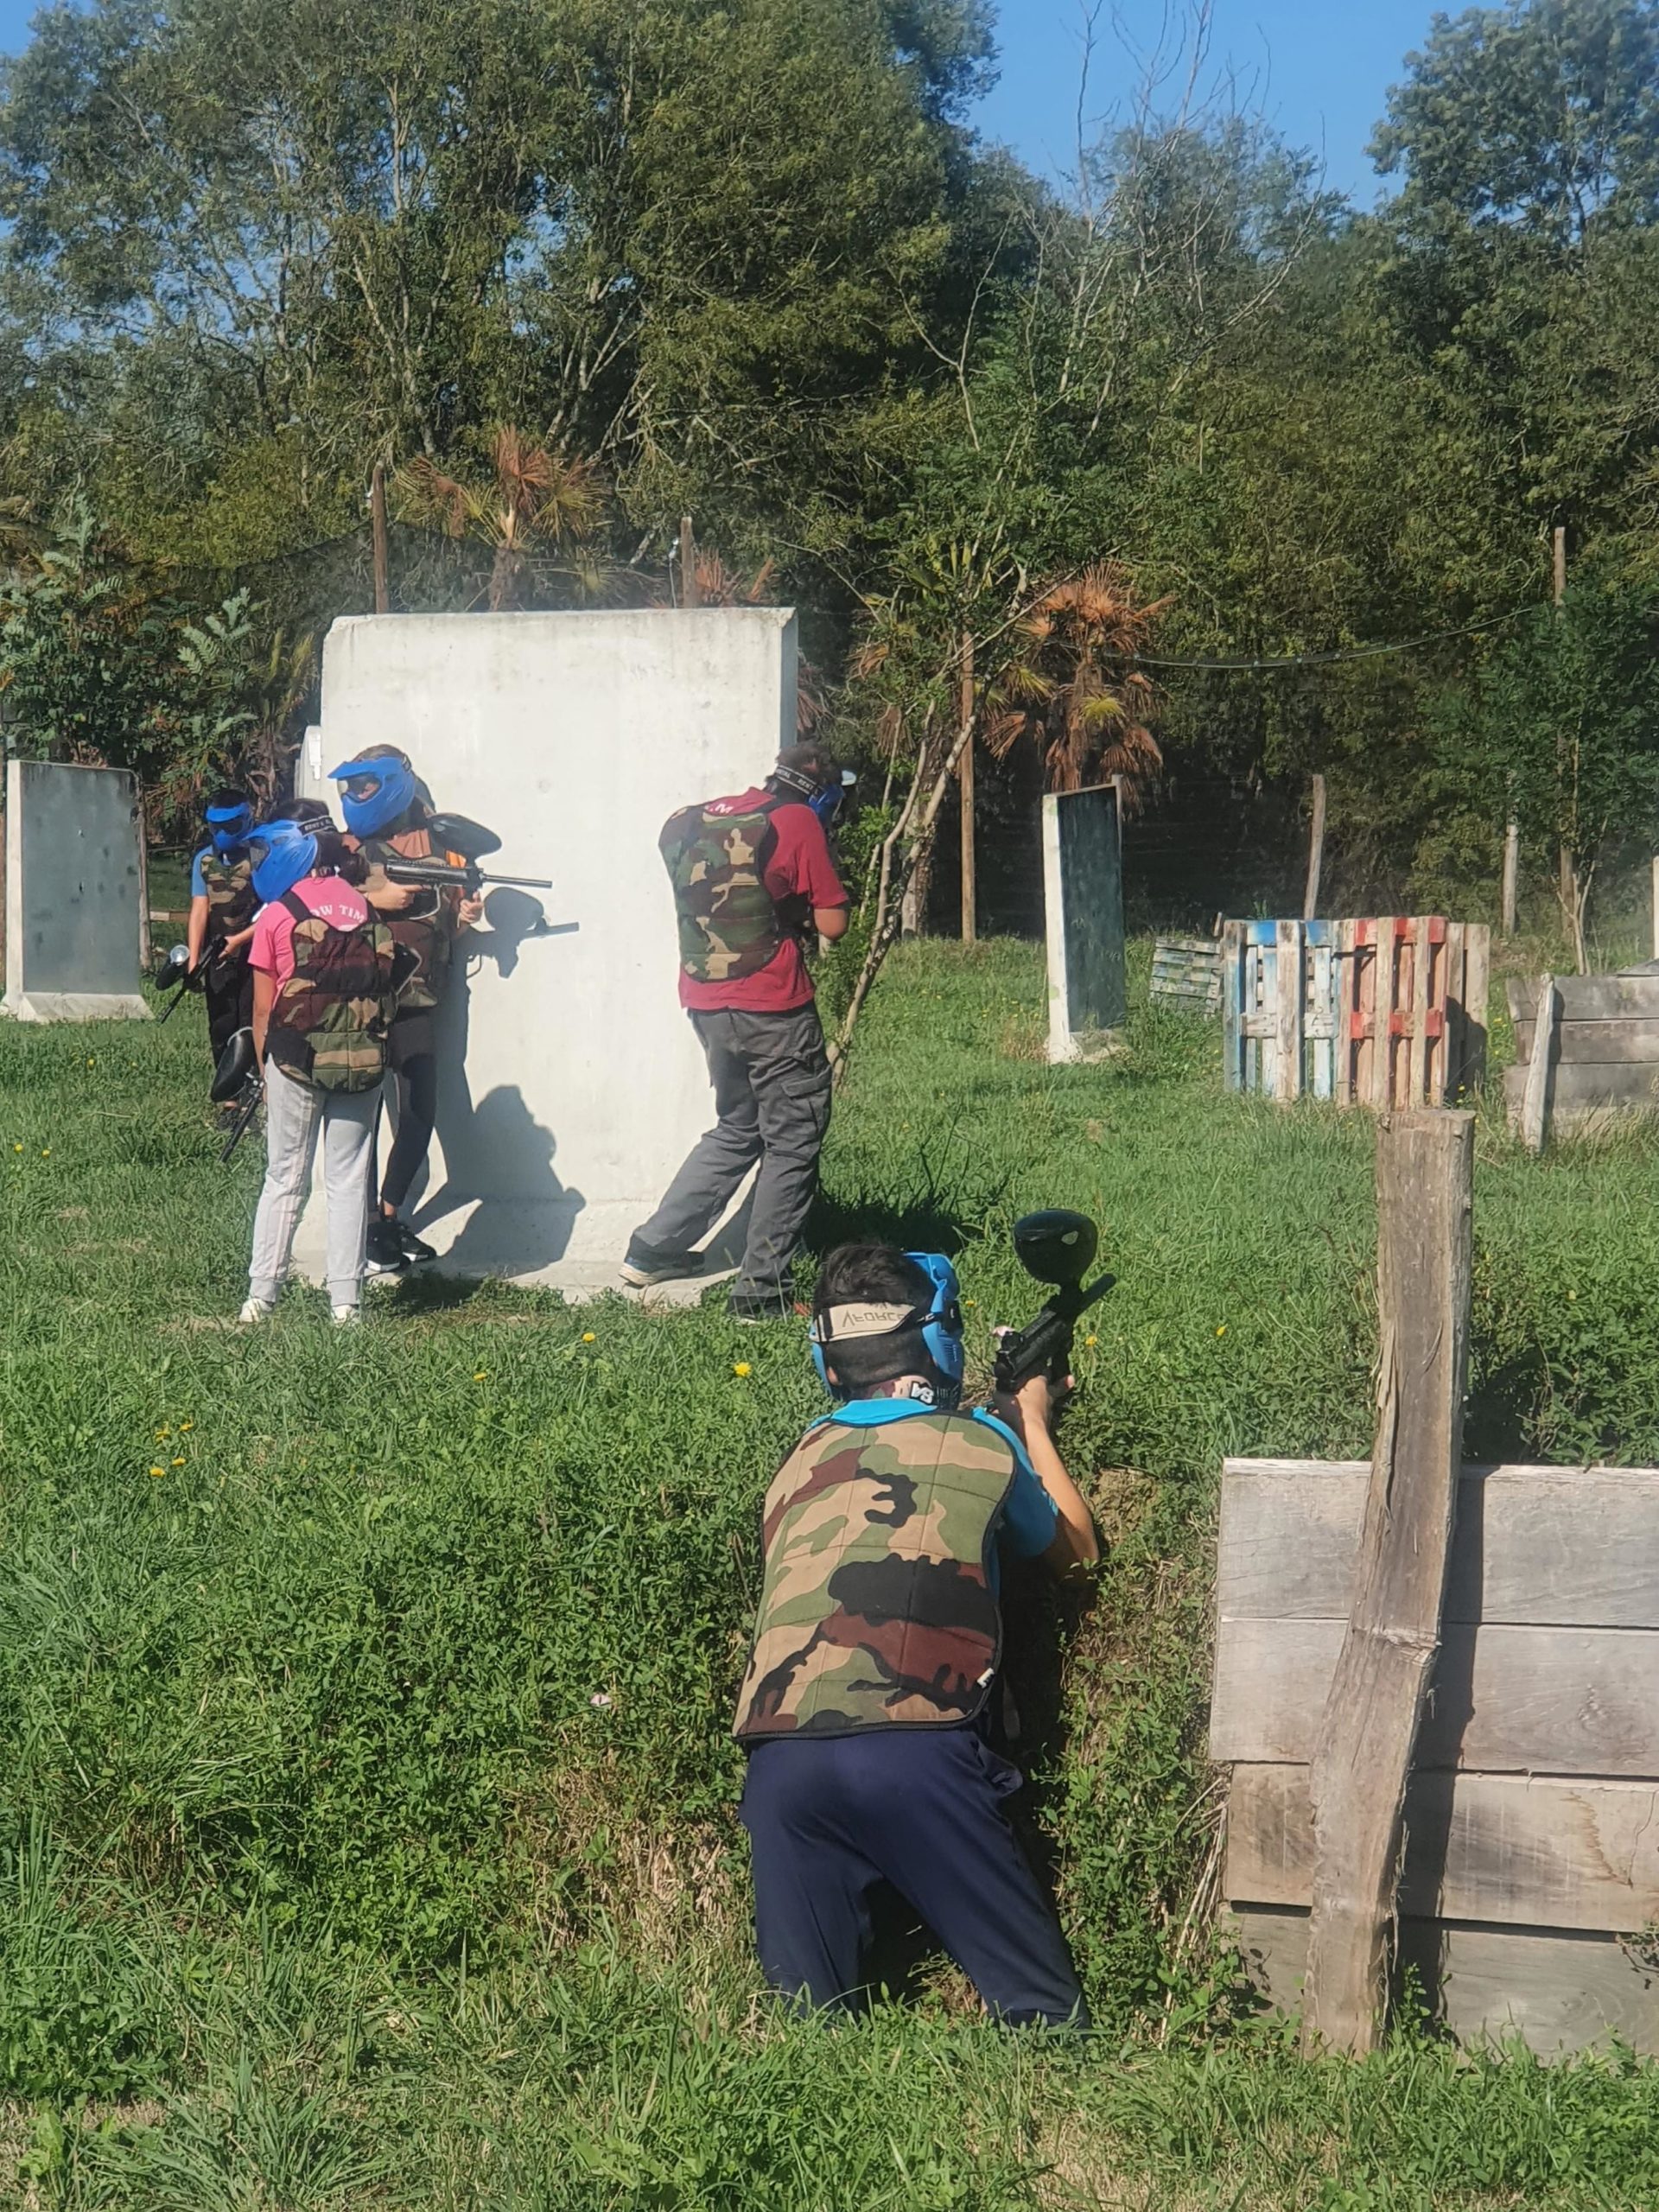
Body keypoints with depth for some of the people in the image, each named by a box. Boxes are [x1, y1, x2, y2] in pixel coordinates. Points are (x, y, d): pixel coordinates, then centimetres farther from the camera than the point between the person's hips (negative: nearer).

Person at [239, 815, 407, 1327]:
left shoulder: (277, 916, -4)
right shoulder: (367, 910, 7)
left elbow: (263, 1010, -2)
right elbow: (384, 988, 9)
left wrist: (266, 1072, 8)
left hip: (296, 1060, -2)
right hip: (363, 1062, 2)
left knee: (284, 1179, 8)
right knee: (349, 1180, 8)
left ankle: (260, 1297, 10)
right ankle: (346, 1301, 7)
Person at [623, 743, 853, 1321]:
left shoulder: (693, 821, 12)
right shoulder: (799, 823, -7)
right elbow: (832, 924, -7)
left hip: (706, 1005, 7)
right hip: (772, 1010, -7)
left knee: (736, 1131, 23)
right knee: (793, 1143, 4)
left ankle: (653, 1249, 24)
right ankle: (762, 1289, 2)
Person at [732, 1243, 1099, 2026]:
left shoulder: (799, 1461, 20)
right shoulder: (985, 1443, 10)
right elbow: (1075, 1549, 29)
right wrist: (1034, 1424, 44)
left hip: (779, 1763, 4)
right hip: (915, 1750, -4)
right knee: (1044, 2020, 1)